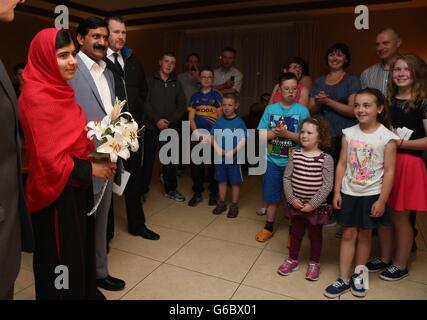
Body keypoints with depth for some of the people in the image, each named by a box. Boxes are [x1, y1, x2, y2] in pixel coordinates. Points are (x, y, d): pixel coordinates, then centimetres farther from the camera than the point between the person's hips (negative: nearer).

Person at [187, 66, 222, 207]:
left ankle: (213, 193, 18)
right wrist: (197, 133, -9)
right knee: (196, 165, 4)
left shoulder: (217, 96, 3)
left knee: (213, 165, 5)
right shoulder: (195, 96, 10)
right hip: (197, 136, 2)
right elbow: (191, 117, 5)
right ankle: (197, 193, 17)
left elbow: (220, 117, 0)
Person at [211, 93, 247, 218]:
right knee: (222, 180, 15)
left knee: (235, 182, 8)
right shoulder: (219, 122, 3)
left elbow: (243, 140, -12)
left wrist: (232, 152, -20)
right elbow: (212, 137, 4)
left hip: (234, 158, -3)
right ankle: (222, 203, 30)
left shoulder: (239, 122, -7)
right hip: (220, 158, 3)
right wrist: (218, 149, -12)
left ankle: (234, 205, 21)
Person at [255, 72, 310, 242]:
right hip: (272, 160, 2)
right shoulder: (270, 109, 0)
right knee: (271, 195, 14)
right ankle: (269, 227, 31)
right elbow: (260, 135, -2)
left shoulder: (302, 110, -6)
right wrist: (276, 132, -19)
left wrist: (287, 134, -22)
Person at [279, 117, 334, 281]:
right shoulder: (295, 155, -3)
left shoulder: (326, 159, -13)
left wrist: (313, 204, -17)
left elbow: (327, 185, -15)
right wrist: (292, 198, -11)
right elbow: (286, 178, -2)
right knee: (295, 232, 19)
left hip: (317, 206, -3)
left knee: (315, 235, 15)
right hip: (296, 204, 3)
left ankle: (314, 263, 36)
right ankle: (292, 260, 38)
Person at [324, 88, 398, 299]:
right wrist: (337, 191, 0)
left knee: (364, 235, 12)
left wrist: (382, 201, -10)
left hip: (371, 195, -2)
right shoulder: (349, 133, -2)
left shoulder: (387, 137, -11)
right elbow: (342, 164, 2)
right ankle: (344, 279, 19)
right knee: (348, 234, 9)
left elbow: (389, 172, -9)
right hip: (349, 193, 2)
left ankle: (358, 276, 31)